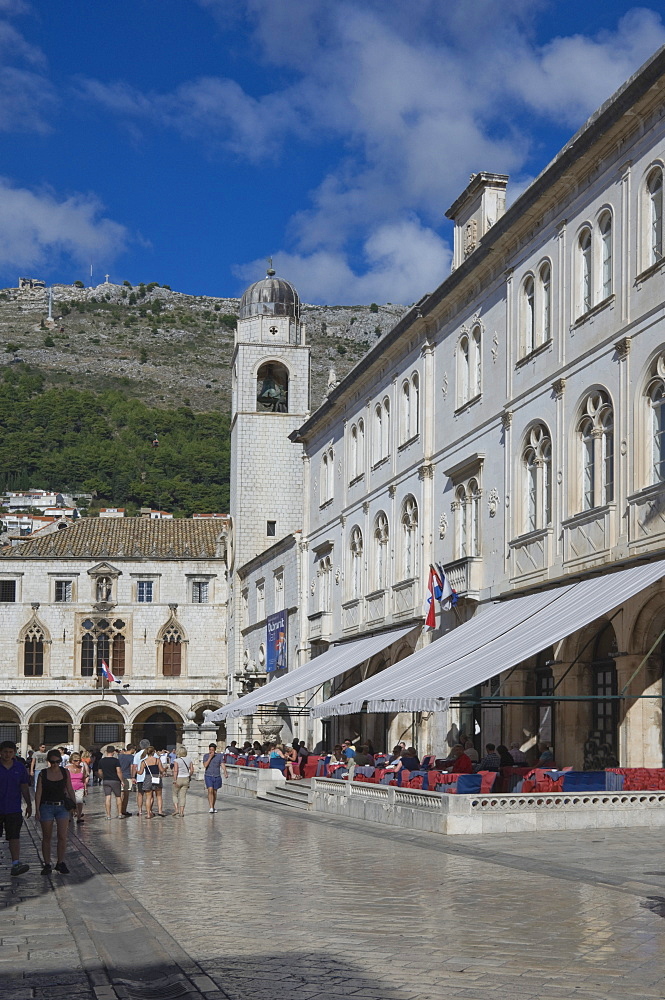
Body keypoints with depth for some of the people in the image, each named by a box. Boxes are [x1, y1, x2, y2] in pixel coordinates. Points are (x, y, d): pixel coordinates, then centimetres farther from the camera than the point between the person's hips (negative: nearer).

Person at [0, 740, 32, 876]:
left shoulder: (20, 768, 6)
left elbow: (24, 788, 13)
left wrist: (29, 805, 13)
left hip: (14, 809, 2)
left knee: (14, 837, -5)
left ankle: (15, 864, -10)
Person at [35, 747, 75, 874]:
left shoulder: (65, 772, 3)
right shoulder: (43, 774, -3)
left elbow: (70, 790, 10)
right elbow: (38, 792, -4)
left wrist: (75, 804, 2)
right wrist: (37, 809, -10)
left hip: (62, 807, 2)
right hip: (46, 807, -2)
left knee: (62, 836, -4)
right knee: (46, 837, 5)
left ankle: (60, 863, 7)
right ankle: (47, 864, 12)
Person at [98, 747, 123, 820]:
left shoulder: (102, 761, 3)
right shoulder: (115, 760, -11)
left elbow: (99, 772, 9)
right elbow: (118, 771, -15)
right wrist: (121, 780, -6)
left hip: (106, 781, 3)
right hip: (115, 780, -3)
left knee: (107, 797, 2)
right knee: (118, 797, 9)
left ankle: (108, 815, -1)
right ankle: (120, 814, 9)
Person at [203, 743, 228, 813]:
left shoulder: (219, 756, 1)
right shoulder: (206, 756, 0)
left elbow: (222, 765, -7)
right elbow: (205, 765, -12)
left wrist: (225, 772, -23)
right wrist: (210, 757, -17)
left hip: (217, 776, 2)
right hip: (208, 776, -2)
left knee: (214, 792, 11)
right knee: (210, 791, -17)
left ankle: (213, 807, 27)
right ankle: (211, 808, -21)